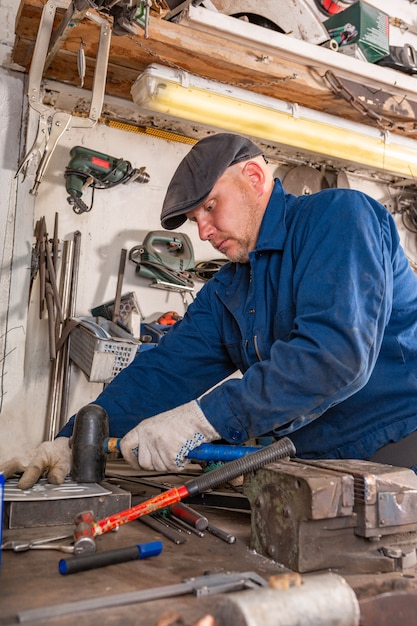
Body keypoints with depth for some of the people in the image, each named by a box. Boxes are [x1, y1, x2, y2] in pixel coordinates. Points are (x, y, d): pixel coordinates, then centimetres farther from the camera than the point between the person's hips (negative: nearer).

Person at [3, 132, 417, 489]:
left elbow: (339, 349, -25)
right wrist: (72, 441, -8)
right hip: (317, 467, 6)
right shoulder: (225, 292, 12)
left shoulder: (338, 215, -11)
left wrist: (202, 419, -25)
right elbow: (164, 371, 4)